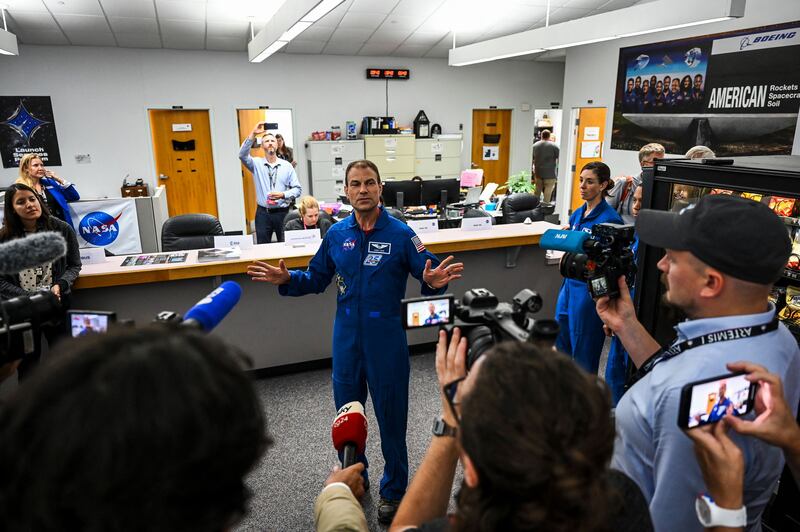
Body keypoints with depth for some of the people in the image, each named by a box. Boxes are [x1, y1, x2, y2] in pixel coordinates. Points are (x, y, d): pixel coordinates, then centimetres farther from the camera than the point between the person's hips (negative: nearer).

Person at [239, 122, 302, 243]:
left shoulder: (287, 166, 4)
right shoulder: (257, 164, 4)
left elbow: (298, 189, 1)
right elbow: (242, 155, -16)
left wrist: (283, 195, -16)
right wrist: (253, 134, -22)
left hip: (282, 212, 0)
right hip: (263, 213, 0)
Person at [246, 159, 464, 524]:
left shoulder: (400, 233, -10)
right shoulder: (336, 234, 1)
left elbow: (429, 274, -11)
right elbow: (317, 279, 9)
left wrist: (434, 282, -34)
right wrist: (287, 280, -8)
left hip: (387, 340, -3)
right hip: (347, 339, 4)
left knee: (391, 416, 10)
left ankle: (394, 490, 33)